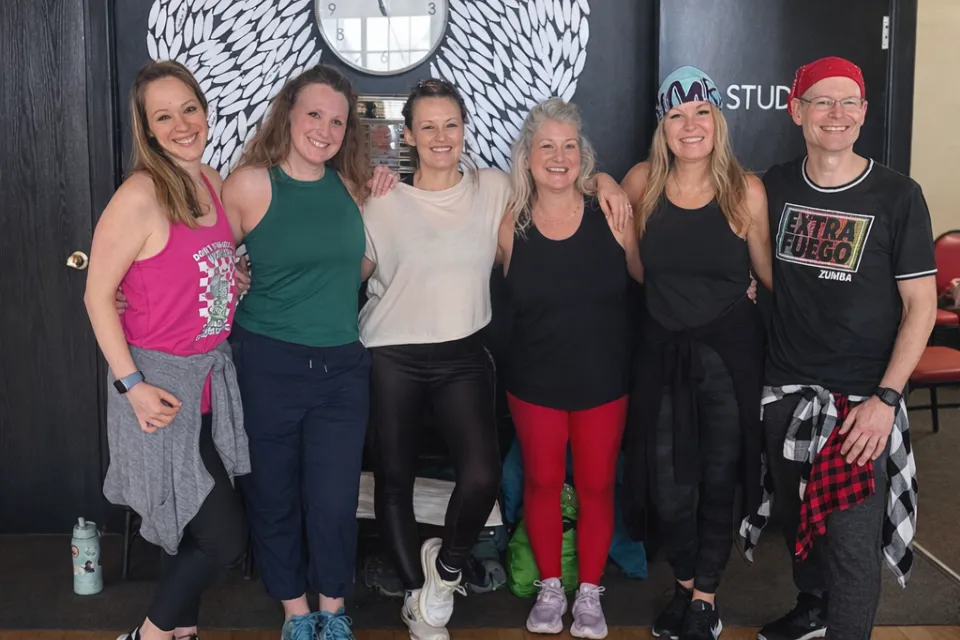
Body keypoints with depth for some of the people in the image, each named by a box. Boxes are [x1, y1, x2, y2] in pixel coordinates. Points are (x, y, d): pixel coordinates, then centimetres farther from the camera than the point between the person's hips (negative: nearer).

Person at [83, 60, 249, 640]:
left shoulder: (214, 184, 5)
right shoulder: (140, 196, -18)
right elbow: (98, 295, -14)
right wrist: (131, 385, -17)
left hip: (213, 373, 7)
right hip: (161, 382, -7)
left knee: (195, 526, 17)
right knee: (226, 535, -3)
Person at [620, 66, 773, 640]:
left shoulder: (745, 190, -8)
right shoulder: (642, 183, -2)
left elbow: (769, 272, 0)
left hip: (730, 353, -2)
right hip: (664, 351, 2)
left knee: (718, 482, 10)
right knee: (670, 487, 7)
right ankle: (685, 584, 33)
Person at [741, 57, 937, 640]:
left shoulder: (897, 196, -8)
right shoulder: (774, 187, 3)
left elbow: (921, 304, -8)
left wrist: (886, 398, -14)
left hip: (860, 399, -4)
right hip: (786, 390, 4)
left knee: (851, 542, -5)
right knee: (798, 516, 19)